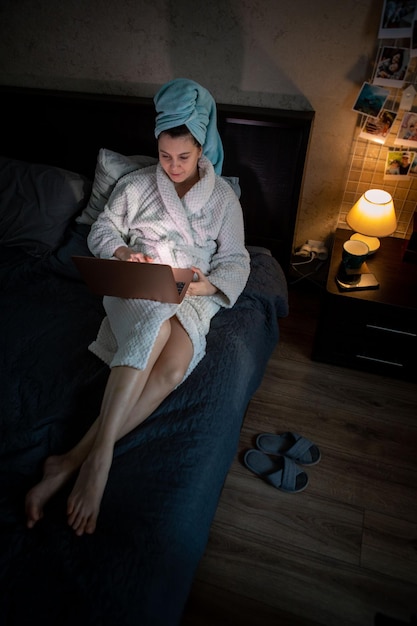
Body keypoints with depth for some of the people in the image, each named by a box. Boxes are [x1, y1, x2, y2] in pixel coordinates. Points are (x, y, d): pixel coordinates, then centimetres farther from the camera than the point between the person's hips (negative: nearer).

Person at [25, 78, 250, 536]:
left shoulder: (223, 197, 13)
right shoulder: (136, 185, 16)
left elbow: (236, 262, 6)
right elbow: (101, 231, 16)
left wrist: (206, 285, -14)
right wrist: (124, 253, -6)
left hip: (193, 296, 1)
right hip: (136, 288, 0)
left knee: (175, 366, -34)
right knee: (158, 321, -40)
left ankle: (71, 461, -35)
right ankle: (100, 455, -44)